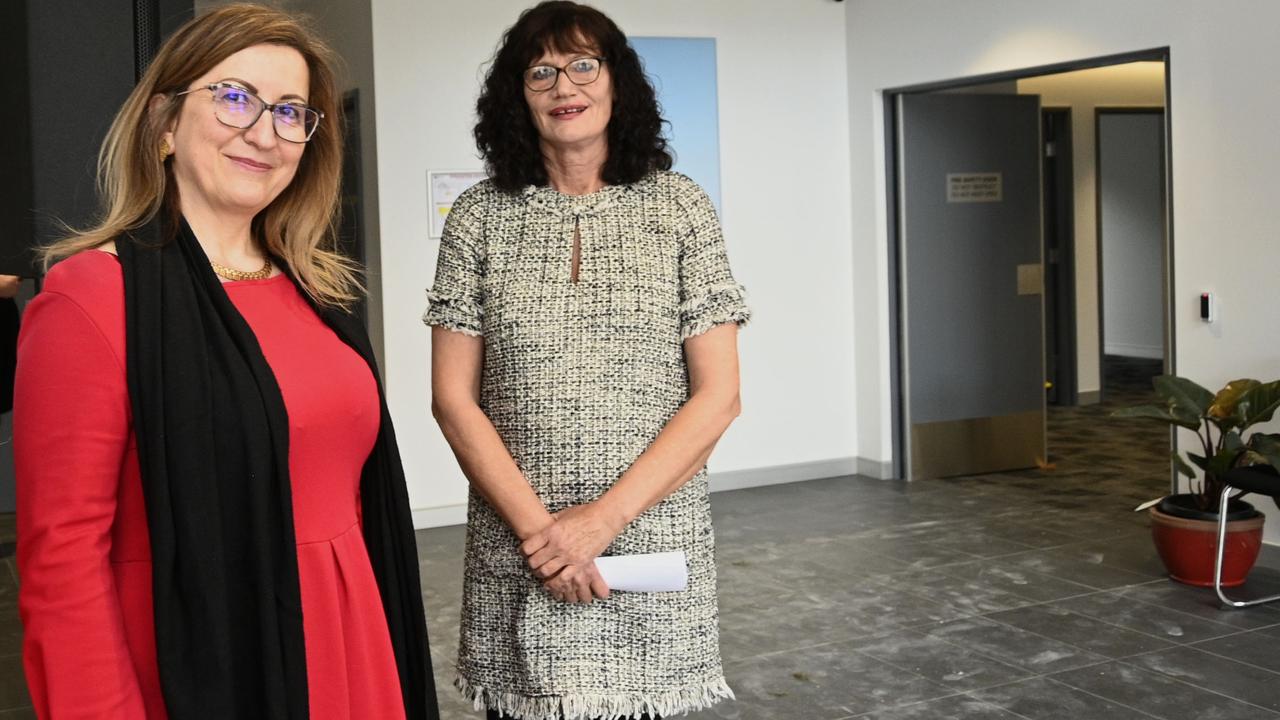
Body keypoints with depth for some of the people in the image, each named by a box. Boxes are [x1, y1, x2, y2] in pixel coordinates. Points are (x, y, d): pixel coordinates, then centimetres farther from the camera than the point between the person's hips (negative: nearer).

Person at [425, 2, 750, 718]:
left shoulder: (681, 208, 2)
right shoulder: (479, 217, 4)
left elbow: (717, 395, -3)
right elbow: (453, 399, 1)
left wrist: (603, 519, -11)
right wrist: (535, 524, -11)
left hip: (654, 540, 0)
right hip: (516, 555, 1)